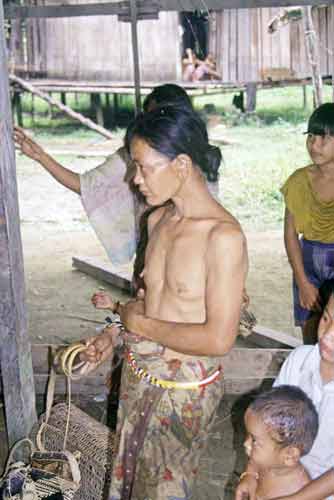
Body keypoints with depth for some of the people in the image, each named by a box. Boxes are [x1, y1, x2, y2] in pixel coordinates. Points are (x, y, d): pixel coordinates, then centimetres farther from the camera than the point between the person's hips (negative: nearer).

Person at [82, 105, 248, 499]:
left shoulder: (224, 236, -24)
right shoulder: (158, 219, 2)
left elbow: (218, 339, -26)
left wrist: (140, 324, -17)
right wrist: (114, 333, 4)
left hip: (184, 389, -7)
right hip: (138, 374, 7)